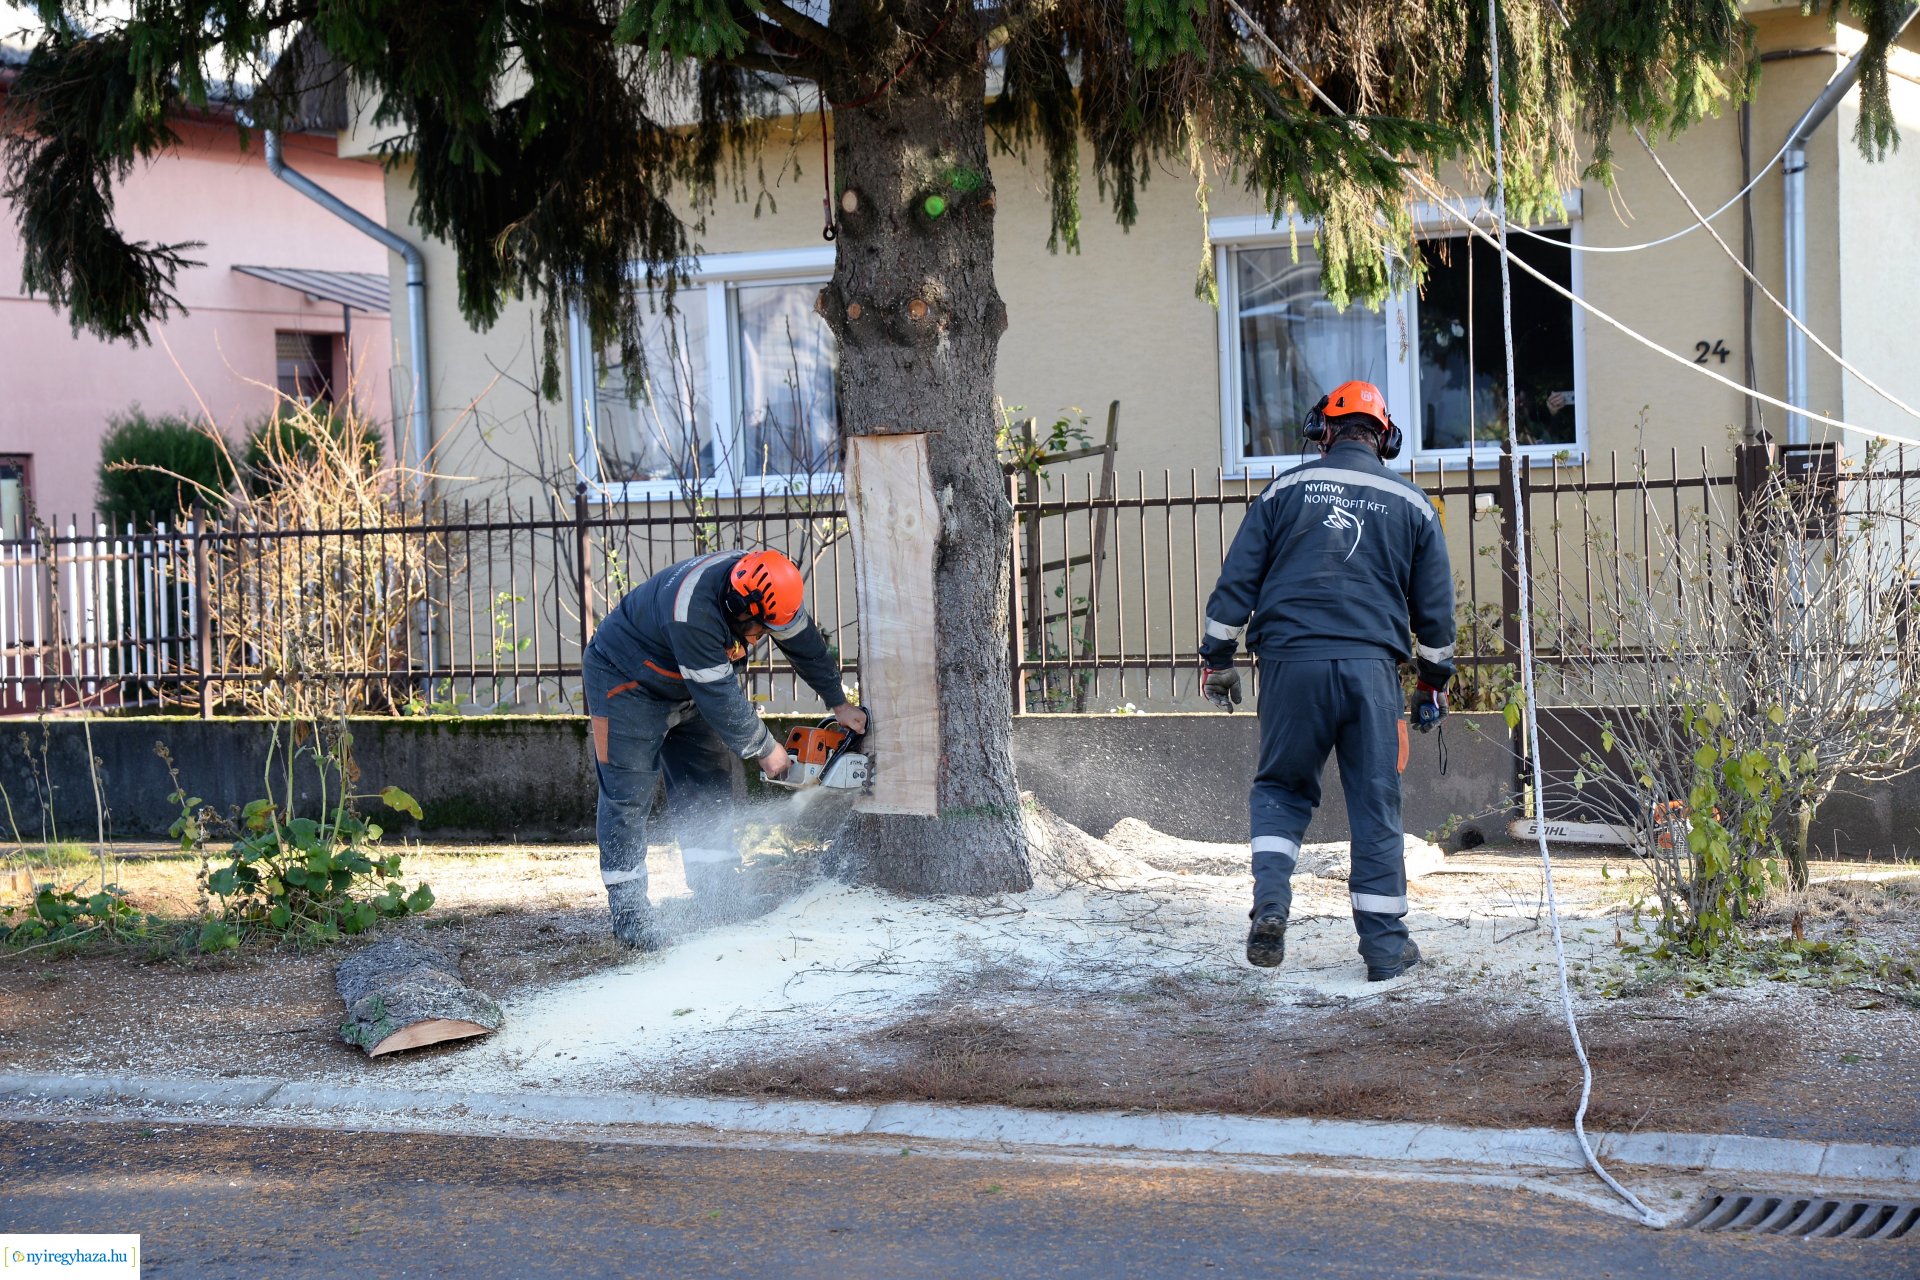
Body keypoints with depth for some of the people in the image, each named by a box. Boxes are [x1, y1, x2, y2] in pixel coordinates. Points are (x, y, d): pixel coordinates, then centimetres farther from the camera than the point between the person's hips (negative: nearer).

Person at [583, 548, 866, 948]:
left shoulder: (763, 586, -17)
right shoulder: (693, 610, -41)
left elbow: (805, 642, -1)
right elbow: (720, 698, -33)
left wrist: (839, 704, 6)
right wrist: (765, 750, -21)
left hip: (685, 688, 8)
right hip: (625, 683, -8)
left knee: (709, 790, 4)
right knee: (627, 798, -9)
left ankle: (718, 896, 8)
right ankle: (628, 912, -6)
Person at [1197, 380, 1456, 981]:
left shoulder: (1286, 489, 9)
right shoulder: (1410, 503, 13)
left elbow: (1236, 579, 7)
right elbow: (1435, 605, 17)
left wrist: (1217, 657, 14)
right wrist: (1434, 682, 28)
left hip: (1290, 661, 0)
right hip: (1372, 667, 0)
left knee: (1280, 789, 16)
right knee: (1376, 807, 6)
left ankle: (1270, 905, -4)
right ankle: (1386, 945, 10)